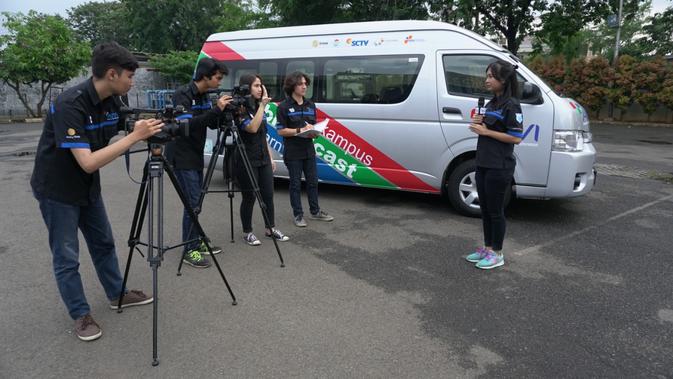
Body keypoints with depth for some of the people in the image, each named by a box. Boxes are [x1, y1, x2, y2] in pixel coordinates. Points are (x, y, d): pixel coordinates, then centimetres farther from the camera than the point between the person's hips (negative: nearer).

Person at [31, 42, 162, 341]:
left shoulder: (111, 101, -5)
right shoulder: (70, 104, -29)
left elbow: (112, 138, 9)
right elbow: (88, 162, -34)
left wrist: (145, 130, -8)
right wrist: (135, 137, -34)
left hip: (87, 186, 8)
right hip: (57, 190, -8)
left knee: (103, 243, 17)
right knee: (67, 257, 3)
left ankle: (117, 295, 33)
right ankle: (81, 315, 18)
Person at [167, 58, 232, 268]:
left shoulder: (204, 96, 9)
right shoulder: (182, 94, -16)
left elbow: (212, 124, 13)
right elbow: (188, 124, -27)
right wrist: (216, 109, -28)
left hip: (196, 156, 8)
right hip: (182, 157, -8)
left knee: (196, 201, 12)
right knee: (192, 202, -9)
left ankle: (196, 243, 22)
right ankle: (189, 250, -1)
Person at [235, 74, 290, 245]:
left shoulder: (258, 107, 13)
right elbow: (252, 128, -26)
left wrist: (270, 157, 15)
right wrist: (263, 105, -22)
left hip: (263, 159, 7)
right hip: (247, 161, -7)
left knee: (268, 195, 9)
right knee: (249, 197, 1)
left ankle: (271, 228, 22)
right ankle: (247, 233, 15)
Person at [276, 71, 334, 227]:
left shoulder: (310, 105, 10)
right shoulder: (284, 107, -7)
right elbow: (281, 131, -10)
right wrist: (300, 130, -19)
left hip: (309, 150, 5)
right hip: (293, 152, -5)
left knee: (312, 181, 12)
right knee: (295, 184, 4)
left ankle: (315, 211, 26)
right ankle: (298, 215, 14)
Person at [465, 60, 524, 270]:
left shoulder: (511, 105, -13)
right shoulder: (492, 102, 14)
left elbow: (516, 138, -17)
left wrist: (486, 131, -18)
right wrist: (479, 123, 2)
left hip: (499, 167, -8)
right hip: (483, 164, 9)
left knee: (495, 211, 2)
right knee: (485, 209, 15)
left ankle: (497, 254, 15)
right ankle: (487, 248, 27)